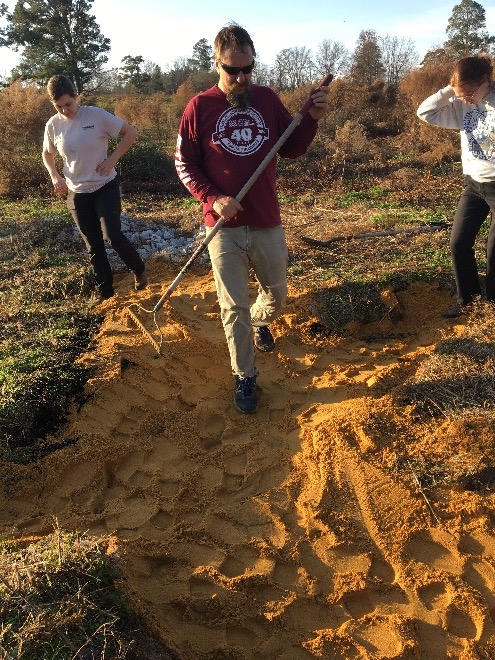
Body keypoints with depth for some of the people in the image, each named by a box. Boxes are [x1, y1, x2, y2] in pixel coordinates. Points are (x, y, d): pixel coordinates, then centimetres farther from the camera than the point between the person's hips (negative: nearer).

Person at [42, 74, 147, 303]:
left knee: (113, 235, -16)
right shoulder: (53, 125, -1)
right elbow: (47, 154, 16)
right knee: (93, 245, 7)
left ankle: (139, 270, 12)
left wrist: (112, 159, -13)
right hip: (77, 193, 4)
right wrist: (55, 176, 0)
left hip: (105, 187, -3)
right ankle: (105, 292, 20)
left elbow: (130, 132, -7)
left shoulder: (96, 115, -12)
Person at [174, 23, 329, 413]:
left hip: (268, 225, 3)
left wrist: (313, 119, -8)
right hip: (224, 228, -2)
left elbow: (292, 149, 9)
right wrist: (213, 198, -17)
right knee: (234, 308, 4)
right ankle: (245, 377, 21)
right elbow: (184, 164, -3)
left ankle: (260, 321, 52)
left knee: (277, 294, 17)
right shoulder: (200, 107, -5)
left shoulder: (268, 99, 3)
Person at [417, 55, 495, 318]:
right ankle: (467, 301, 23)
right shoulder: (462, 106, 2)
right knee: (459, 244, 5)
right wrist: (449, 90, -7)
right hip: (473, 183, 6)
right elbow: (425, 112, 2)